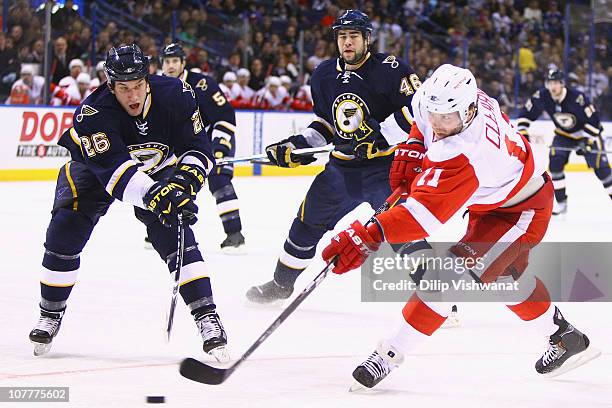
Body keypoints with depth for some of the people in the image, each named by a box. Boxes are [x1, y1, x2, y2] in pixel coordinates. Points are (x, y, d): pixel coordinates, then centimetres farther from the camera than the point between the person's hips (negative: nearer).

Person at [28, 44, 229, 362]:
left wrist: (186, 179, -39)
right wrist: (154, 196, -58)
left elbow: (198, 148, -18)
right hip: (94, 167, -1)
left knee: (174, 234, -18)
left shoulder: (174, 95, -27)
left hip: (157, 169, 1)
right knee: (65, 231, -15)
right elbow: (115, 170, -44)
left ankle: (207, 317, -17)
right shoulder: (92, 113, -35)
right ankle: (50, 315, 5)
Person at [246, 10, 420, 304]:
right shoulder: (324, 75, 6)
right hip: (342, 166, 6)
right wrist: (299, 144, 4)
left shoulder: (389, 70, -16)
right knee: (309, 220, 14)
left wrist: (379, 137, -25)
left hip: (387, 164, -6)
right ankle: (282, 283, 33)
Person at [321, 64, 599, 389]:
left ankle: (390, 354, -18)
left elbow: (426, 214, -52)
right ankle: (565, 337, 45)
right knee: (506, 275, 26)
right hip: (490, 201, 10)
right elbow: (425, 120, 9)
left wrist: (369, 237, -62)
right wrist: (412, 149, -8)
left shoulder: (462, 156, -42)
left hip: (520, 212, -10)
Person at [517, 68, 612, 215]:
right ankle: (561, 203, -4)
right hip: (563, 134, 4)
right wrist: (522, 132, -13)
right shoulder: (542, 97, -19)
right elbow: (526, 113, -5)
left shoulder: (577, 97, -33)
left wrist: (587, 142, -29)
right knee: (555, 162, -14)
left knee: (600, 165, -13)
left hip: (587, 132, -4)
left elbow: (593, 119, -28)